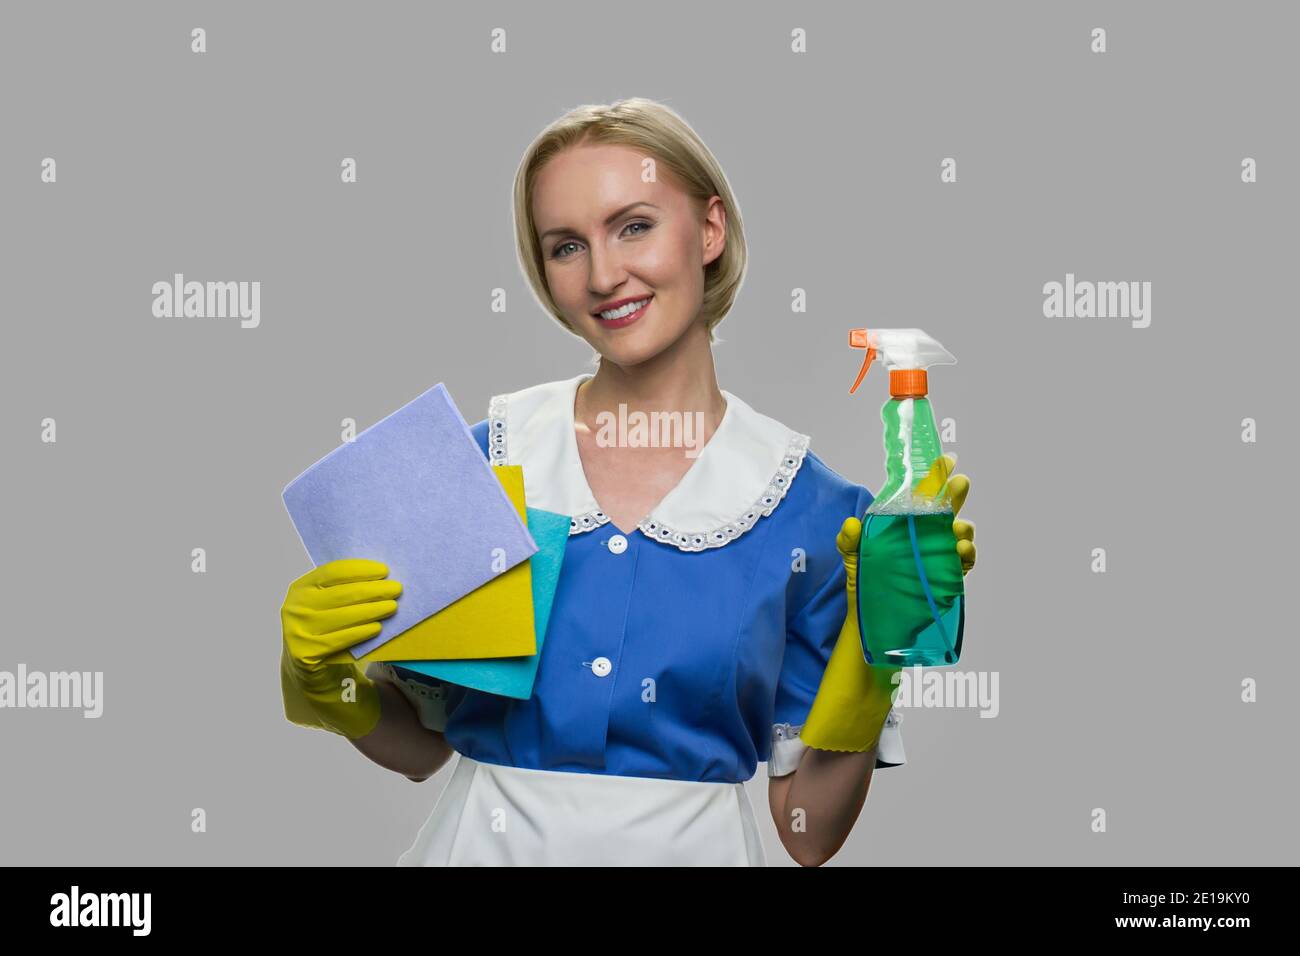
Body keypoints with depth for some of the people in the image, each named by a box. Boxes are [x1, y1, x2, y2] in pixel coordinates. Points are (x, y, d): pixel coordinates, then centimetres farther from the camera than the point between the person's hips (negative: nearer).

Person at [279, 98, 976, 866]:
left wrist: (874, 638, -16)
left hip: (694, 850, -1)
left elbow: (810, 832, -6)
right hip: (487, 840, 1)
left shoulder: (816, 510, -8)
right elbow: (421, 745, 3)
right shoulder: (477, 461, -6)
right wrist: (321, 677, -14)